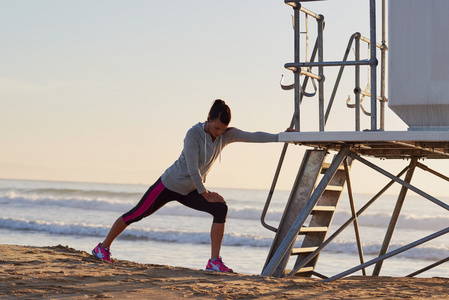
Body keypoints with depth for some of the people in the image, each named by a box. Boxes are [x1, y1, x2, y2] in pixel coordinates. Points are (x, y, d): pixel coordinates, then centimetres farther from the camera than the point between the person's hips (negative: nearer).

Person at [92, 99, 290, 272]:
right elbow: (192, 169, -25)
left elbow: (253, 136, -10)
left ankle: (214, 261, -15)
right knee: (136, 214, 4)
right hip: (169, 185, -5)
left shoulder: (226, 135, -8)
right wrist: (205, 194, -19)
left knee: (220, 209, -16)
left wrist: (280, 137, -19)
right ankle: (103, 247, 24)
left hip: (190, 191, 5)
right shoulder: (194, 134, -25)